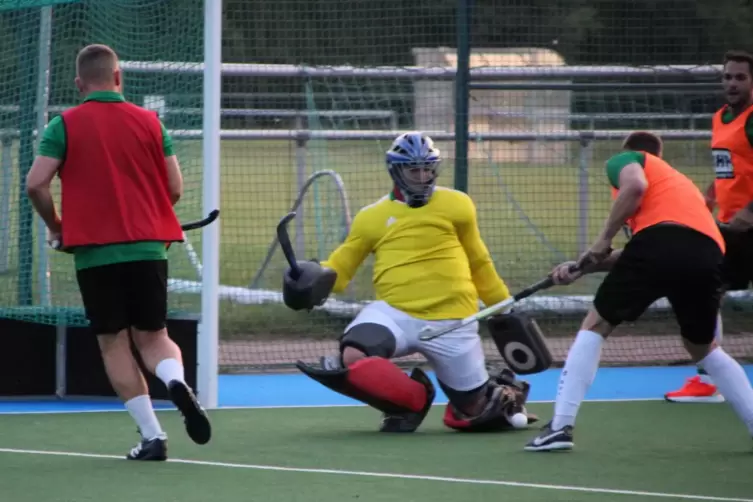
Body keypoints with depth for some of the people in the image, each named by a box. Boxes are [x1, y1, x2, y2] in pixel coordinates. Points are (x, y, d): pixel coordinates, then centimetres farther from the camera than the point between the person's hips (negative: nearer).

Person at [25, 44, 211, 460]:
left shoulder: (65, 125, -2)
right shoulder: (149, 122, 4)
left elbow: (36, 184, -10)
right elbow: (174, 187, 4)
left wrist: (55, 227, 8)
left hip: (94, 253, -2)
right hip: (147, 247, 2)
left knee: (114, 344, 6)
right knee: (153, 336, 13)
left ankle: (152, 436, -2)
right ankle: (176, 382, -21)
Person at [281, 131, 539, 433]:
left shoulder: (457, 206, 6)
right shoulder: (372, 217, 7)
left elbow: (478, 262, 17)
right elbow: (338, 269, 8)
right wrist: (314, 278, -14)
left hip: (451, 322, -1)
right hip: (395, 314, 1)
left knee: (473, 410, 1)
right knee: (352, 358, -30)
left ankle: (505, 392, 39)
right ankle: (412, 401, -1)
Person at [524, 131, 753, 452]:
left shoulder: (624, 159, 25)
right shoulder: (679, 181, 42)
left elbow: (635, 185, -2)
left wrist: (602, 241, 5)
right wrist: (584, 267, 31)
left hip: (661, 241, -5)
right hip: (709, 253, 5)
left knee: (595, 325, 11)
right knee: (704, 349, 27)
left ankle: (561, 427, 2)